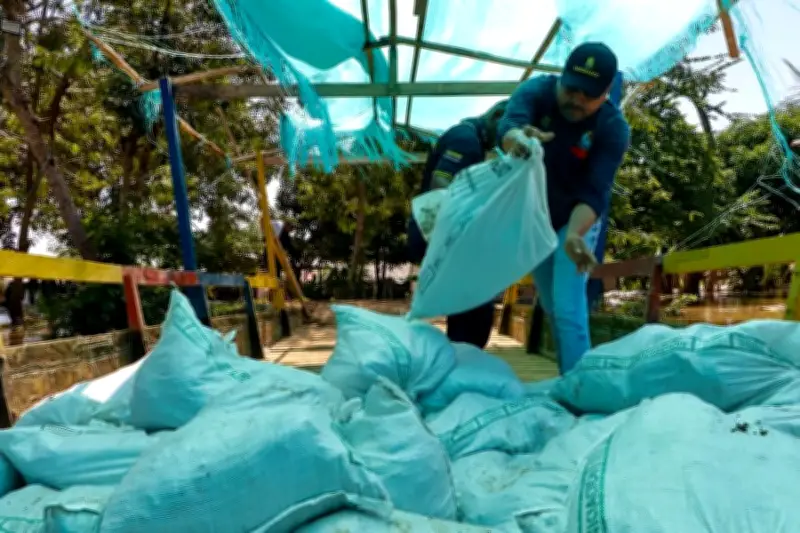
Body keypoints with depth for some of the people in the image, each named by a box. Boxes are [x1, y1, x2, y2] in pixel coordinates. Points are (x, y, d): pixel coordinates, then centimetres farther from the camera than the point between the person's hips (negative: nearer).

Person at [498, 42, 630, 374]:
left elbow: (594, 193, -33)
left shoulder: (613, 128, -25)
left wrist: (574, 235, -51)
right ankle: (568, 379, 32)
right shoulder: (535, 91, -21)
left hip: (575, 221, -3)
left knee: (569, 311, -13)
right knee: (552, 309, 15)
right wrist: (516, 139, -66)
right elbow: (507, 126, -42)